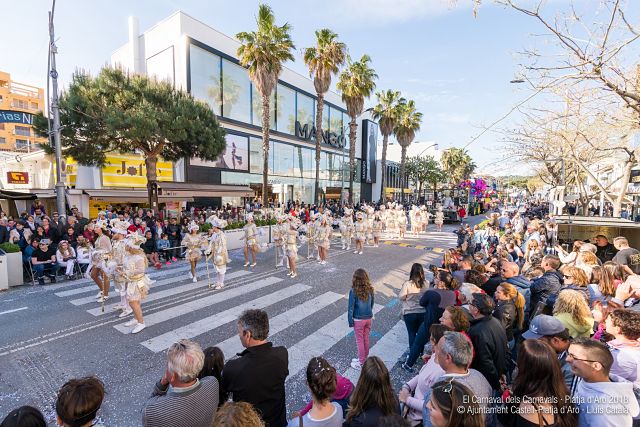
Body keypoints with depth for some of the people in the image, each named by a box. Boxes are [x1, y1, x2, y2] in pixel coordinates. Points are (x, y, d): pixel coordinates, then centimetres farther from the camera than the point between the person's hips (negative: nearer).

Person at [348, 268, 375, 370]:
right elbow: (372, 304, 6)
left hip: (358, 319, -5)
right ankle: (364, 359, 36)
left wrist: (350, 321, -6)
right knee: (366, 339, 20)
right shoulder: (370, 289, -7)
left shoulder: (353, 291, -22)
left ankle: (361, 363, 23)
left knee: (360, 341, 11)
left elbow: (351, 307, -16)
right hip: (368, 318, 5)